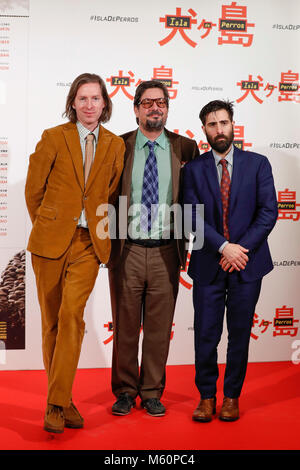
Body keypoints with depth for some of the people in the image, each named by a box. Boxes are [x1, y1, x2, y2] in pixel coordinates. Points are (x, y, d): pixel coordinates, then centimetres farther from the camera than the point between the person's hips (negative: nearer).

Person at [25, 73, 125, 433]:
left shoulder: (115, 145, 8)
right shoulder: (53, 137, 2)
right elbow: (33, 190, 6)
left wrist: (100, 226, 10)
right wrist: (45, 227, 9)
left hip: (89, 243, 1)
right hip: (51, 240, 0)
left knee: (72, 315, -14)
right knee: (52, 321, 5)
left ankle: (57, 403, -4)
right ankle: (62, 399, 20)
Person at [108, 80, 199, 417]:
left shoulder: (185, 148, 5)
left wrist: (184, 239, 5)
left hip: (166, 251, 1)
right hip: (127, 250, 0)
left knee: (159, 327, 8)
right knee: (125, 326, 8)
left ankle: (152, 393, 24)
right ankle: (125, 391, 25)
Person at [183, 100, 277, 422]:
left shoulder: (257, 164, 4)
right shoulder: (193, 169, 4)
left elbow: (268, 211, -3)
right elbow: (194, 216, -4)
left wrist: (242, 248, -12)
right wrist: (225, 247, -15)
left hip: (247, 263, 0)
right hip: (208, 266, 0)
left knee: (240, 334, 8)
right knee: (205, 335, 4)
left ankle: (232, 396, 25)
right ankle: (206, 396, 22)